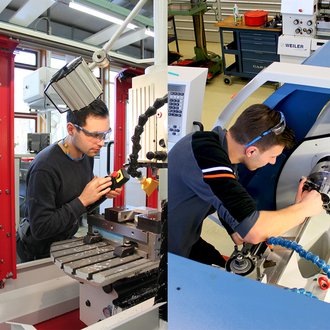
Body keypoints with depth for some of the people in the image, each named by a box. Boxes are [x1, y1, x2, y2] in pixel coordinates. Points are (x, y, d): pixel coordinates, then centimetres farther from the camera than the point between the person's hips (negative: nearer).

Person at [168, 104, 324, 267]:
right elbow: (254, 232, -33)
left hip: (185, 242, 7)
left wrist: (296, 208, -3)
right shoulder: (207, 153, -31)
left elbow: (240, 236, 0)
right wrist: (305, 207, -15)